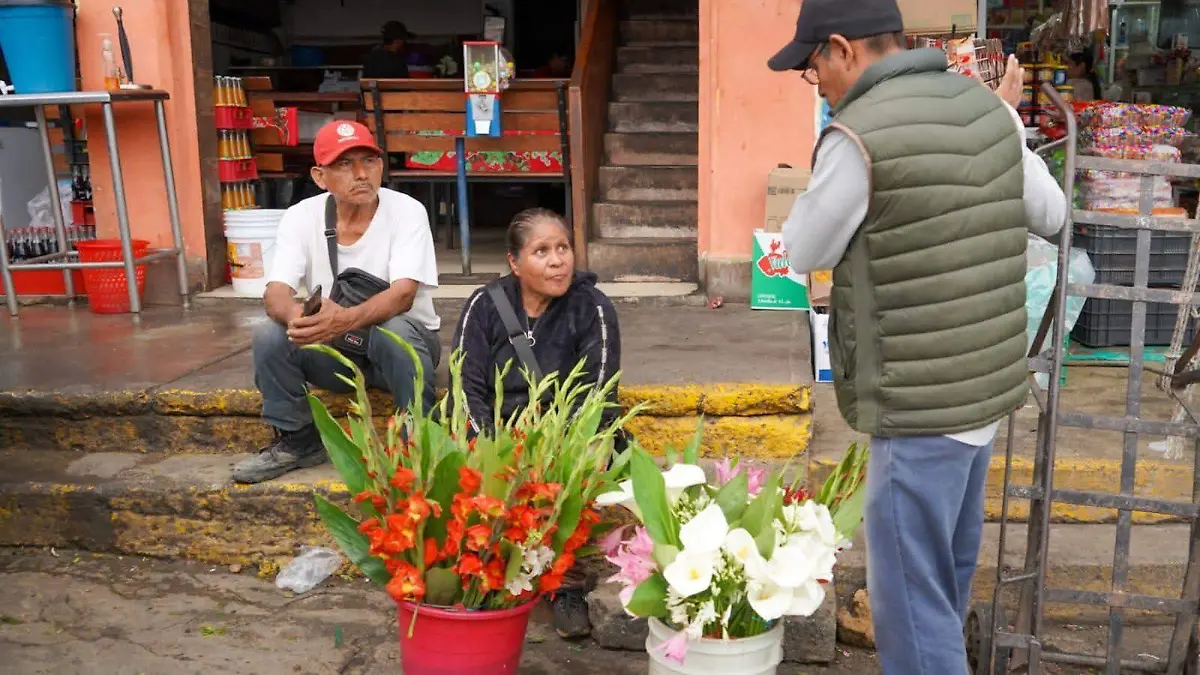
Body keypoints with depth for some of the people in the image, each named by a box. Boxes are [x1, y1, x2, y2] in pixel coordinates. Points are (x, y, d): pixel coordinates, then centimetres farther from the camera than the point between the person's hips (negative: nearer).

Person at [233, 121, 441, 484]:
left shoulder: (407, 211, -17)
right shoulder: (300, 217, -9)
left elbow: (402, 295, -29)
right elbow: (275, 293, -19)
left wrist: (346, 319, -49)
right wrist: (295, 315, -45)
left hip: (402, 338, -3)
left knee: (395, 333, -36)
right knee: (270, 336, -23)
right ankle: (297, 442, -2)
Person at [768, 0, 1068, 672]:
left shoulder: (859, 137, -20)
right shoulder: (988, 111, 3)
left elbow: (806, 252, -5)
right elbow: (1049, 216, 17)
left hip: (921, 405, -8)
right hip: (985, 385, 8)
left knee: (910, 593, 2)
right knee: (946, 569, 26)